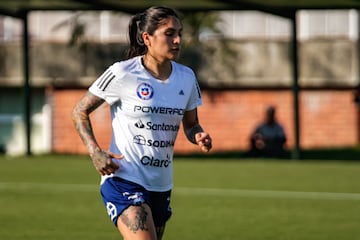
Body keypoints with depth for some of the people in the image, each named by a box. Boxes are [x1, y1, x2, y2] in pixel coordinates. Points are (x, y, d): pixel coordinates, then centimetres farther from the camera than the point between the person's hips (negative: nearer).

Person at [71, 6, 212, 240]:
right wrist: (95, 151, -17)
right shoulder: (122, 74, -11)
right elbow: (80, 111, -3)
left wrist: (199, 136, -8)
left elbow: (191, 124, 16)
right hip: (123, 180, -6)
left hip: (161, 185, 7)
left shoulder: (186, 77, 5)